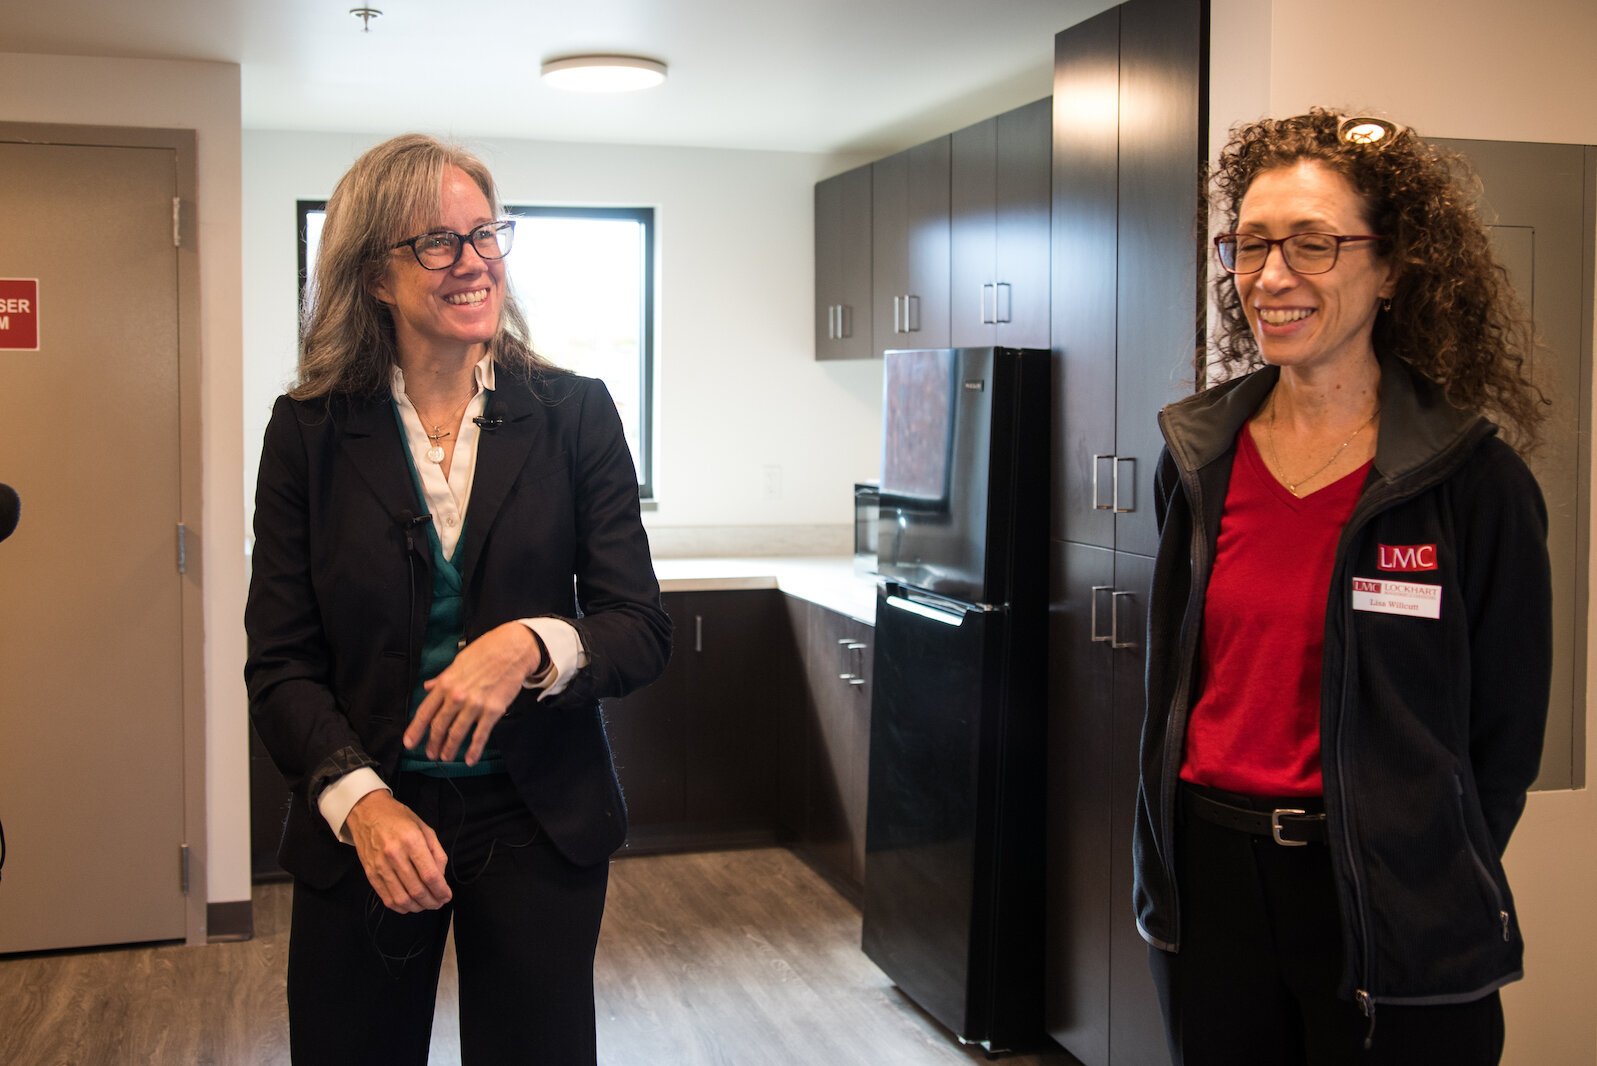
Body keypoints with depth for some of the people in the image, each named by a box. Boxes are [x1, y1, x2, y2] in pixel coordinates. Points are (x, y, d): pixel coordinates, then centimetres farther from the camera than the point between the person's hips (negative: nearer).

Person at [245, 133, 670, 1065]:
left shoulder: (574, 413, -3)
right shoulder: (310, 432, -2)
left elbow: (644, 632, -4)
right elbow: (279, 663, -2)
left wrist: (531, 645, -25)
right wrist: (359, 800, -18)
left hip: (536, 823, 0)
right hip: (360, 827, 0)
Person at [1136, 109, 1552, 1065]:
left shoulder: (1472, 477, -10)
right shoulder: (1199, 455, 3)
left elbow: (1505, 733, -5)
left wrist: (1432, 890, -4)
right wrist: (1163, 858, 9)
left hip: (1389, 914, -4)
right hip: (1211, 879, 4)